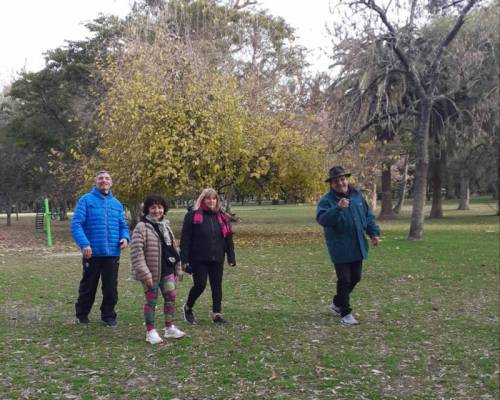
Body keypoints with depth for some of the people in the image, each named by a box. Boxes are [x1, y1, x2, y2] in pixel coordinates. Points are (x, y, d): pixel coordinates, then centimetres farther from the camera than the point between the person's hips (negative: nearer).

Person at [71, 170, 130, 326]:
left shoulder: (117, 204, 12)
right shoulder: (86, 200, -4)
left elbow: (123, 226, 16)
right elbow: (76, 224, -10)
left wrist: (125, 237, -6)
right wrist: (84, 244, -22)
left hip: (112, 253, 3)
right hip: (92, 253, -3)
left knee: (111, 287, 9)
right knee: (88, 286, 11)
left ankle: (108, 315, 24)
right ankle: (82, 314, 29)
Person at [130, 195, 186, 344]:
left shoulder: (165, 226, 10)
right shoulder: (141, 227, -13)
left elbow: (173, 247, 17)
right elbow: (136, 252, -19)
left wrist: (178, 268, 14)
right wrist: (144, 273, -23)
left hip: (167, 270, 7)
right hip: (151, 272, -6)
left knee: (171, 297, 10)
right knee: (151, 301, 4)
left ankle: (169, 327, 25)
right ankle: (150, 332, 16)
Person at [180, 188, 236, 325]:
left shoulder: (222, 217, 9)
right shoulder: (192, 216, -5)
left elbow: (228, 238, 11)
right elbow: (185, 239, -7)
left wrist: (231, 257, 6)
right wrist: (184, 259, -11)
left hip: (217, 259, 4)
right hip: (198, 259, -4)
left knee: (217, 286, 6)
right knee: (200, 285, -5)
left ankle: (217, 314, 17)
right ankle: (188, 308, 21)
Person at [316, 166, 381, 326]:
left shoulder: (357, 196, 6)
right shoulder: (327, 200, -12)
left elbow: (368, 216, 15)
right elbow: (322, 219, -29)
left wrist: (374, 232, 4)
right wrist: (338, 208, -42)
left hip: (357, 247, 6)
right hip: (340, 249, -6)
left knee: (355, 278, 15)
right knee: (344, 280, -4)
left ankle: (337, 303, 35)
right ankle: (345, 313, 8)